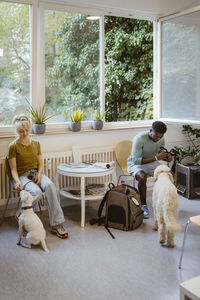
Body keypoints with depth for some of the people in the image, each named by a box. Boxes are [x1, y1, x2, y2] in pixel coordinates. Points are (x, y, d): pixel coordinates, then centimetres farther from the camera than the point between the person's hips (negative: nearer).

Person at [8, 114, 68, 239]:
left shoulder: (36, 144, 11)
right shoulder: (13, 146, -2)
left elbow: (40, 163, 11)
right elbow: (13, 169, -5)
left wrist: (39, 174, -9)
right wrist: (17, 182, -22)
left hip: (36, 173, 4)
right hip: (22, 176, -3)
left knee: (50, 186, -30)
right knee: (36, 192, -35)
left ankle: (57, 225, -30)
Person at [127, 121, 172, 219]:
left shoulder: (161, 139, -6)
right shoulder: (139, 138, -27)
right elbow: (136, 160, -30)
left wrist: (167, 157, -14)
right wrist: (156, 158, -34)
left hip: (152, 163, 6)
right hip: (136, 164, -5)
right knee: (142, 177, -38)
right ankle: (143, 205, -21)